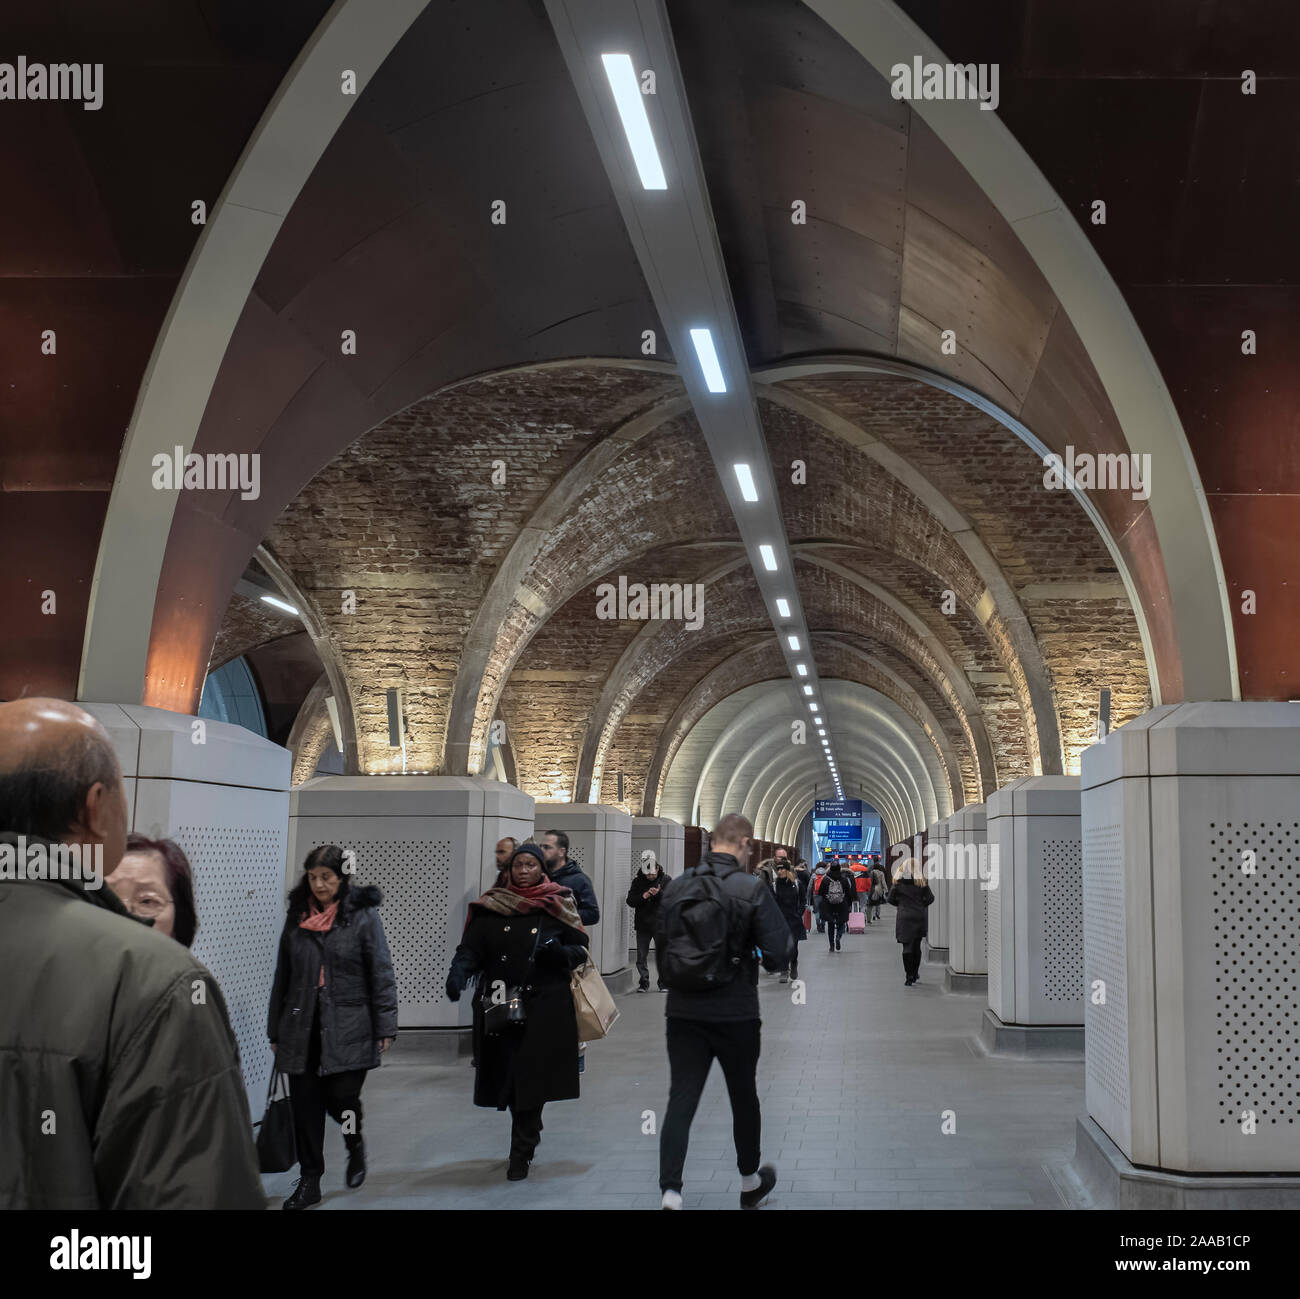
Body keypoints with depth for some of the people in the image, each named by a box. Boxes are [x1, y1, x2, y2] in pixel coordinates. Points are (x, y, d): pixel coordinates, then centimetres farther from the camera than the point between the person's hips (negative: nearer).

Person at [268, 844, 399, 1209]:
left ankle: (355, 1145, 26)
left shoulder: (363, 915, -4)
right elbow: (283, 976, 16)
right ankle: (309, 1181, 17)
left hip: (348, 1027, -4)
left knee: (341, 1096, -8)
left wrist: (385, 1026, -8)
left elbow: (381, 973, -4)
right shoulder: (297, 916, 9)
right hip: (301, 1028, 4)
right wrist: (275, 1029, 16)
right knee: (304, 1103, 4)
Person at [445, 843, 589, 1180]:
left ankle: (520, 1155, 5)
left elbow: (580, 949, 6)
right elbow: (471, 949, -1)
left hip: (544, 1008, -2)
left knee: (530, 1077, -6)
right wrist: (458, 972, -21)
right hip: (500, 1007, 2)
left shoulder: (557, 906, 4)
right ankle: (530, 1133, 33)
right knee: (506, 1075, 6)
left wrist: (559, 952, -16)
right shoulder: (491, 908, 6)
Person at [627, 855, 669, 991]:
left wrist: (659, 893, -26)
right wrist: (642, 896, -18)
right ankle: (644, 982, 10)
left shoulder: (665, 880, 1)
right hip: (642, 924, 2)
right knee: (641, 955, 2)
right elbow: (630, 901, 0)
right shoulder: (637, 881, 4)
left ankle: (663, 982, 10)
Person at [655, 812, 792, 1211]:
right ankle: (750, 1183, 34)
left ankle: (670, 1193, -7)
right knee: (744, 1098, 16)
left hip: (683, 1012, 3)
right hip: (735, 1014, -3)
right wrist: (764, 959, 9)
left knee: (680, 1101, 3)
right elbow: (779, 954, -14)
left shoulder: (676, 886, 2)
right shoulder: (752, 890, -12)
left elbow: (661, 945, 10)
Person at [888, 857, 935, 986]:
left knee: (907, 947, -1)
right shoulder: (922, 883, -3)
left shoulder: (899, 882, -5)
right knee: (917, 947, 15)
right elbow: (930, 898, -4)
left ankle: (909, 977, -8)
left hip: (904, 917, -2)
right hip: (920, 917, 2)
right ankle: (915, 975, 23)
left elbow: (891, 899, -1)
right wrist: (920, 905, 11)